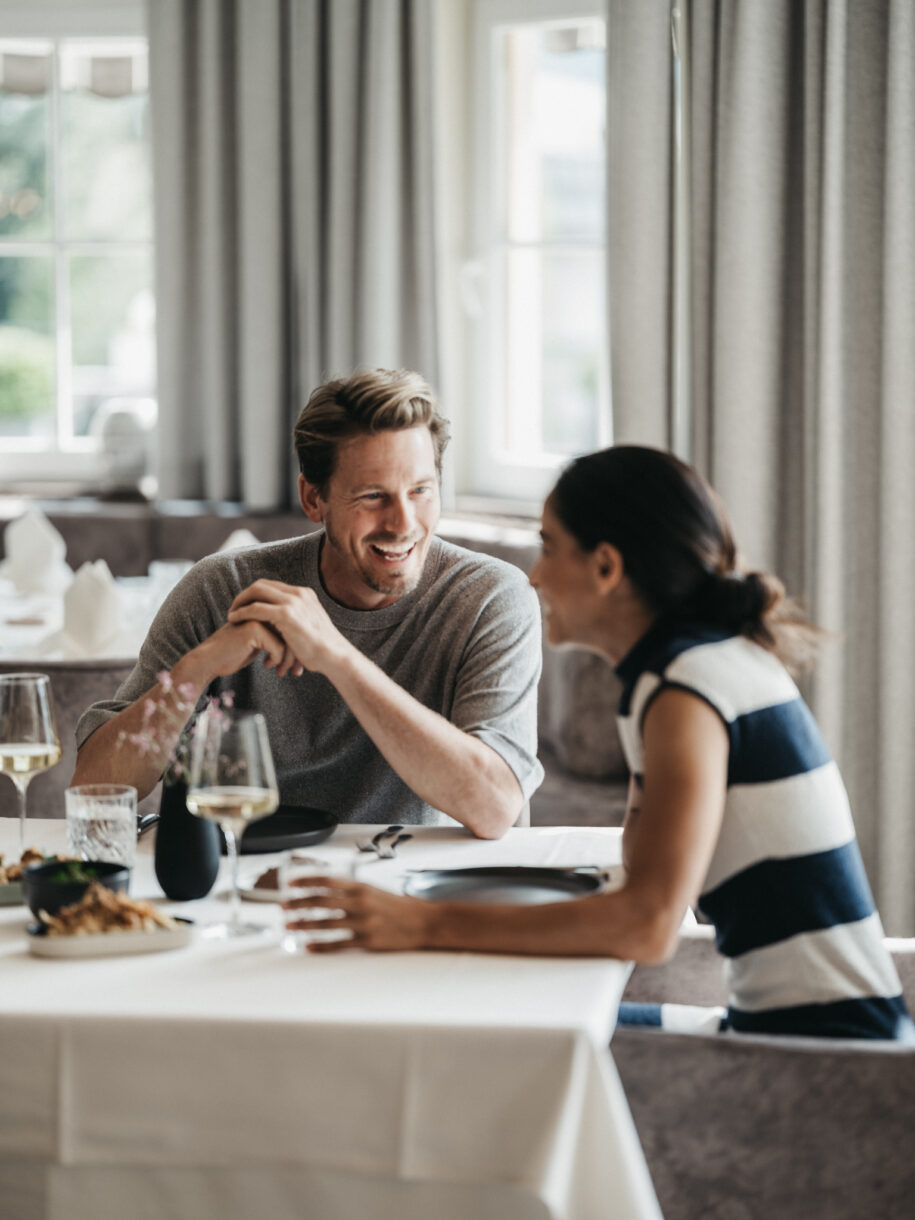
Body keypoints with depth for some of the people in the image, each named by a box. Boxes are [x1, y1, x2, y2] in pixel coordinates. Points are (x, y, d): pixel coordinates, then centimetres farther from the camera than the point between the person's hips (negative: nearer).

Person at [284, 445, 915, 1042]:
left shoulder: (691, 688, -17)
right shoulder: (719, 658, 10)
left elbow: (649, 924, -29)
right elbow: (645, 862, 16)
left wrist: (429, 923, -29)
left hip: (821, 1040, -9)